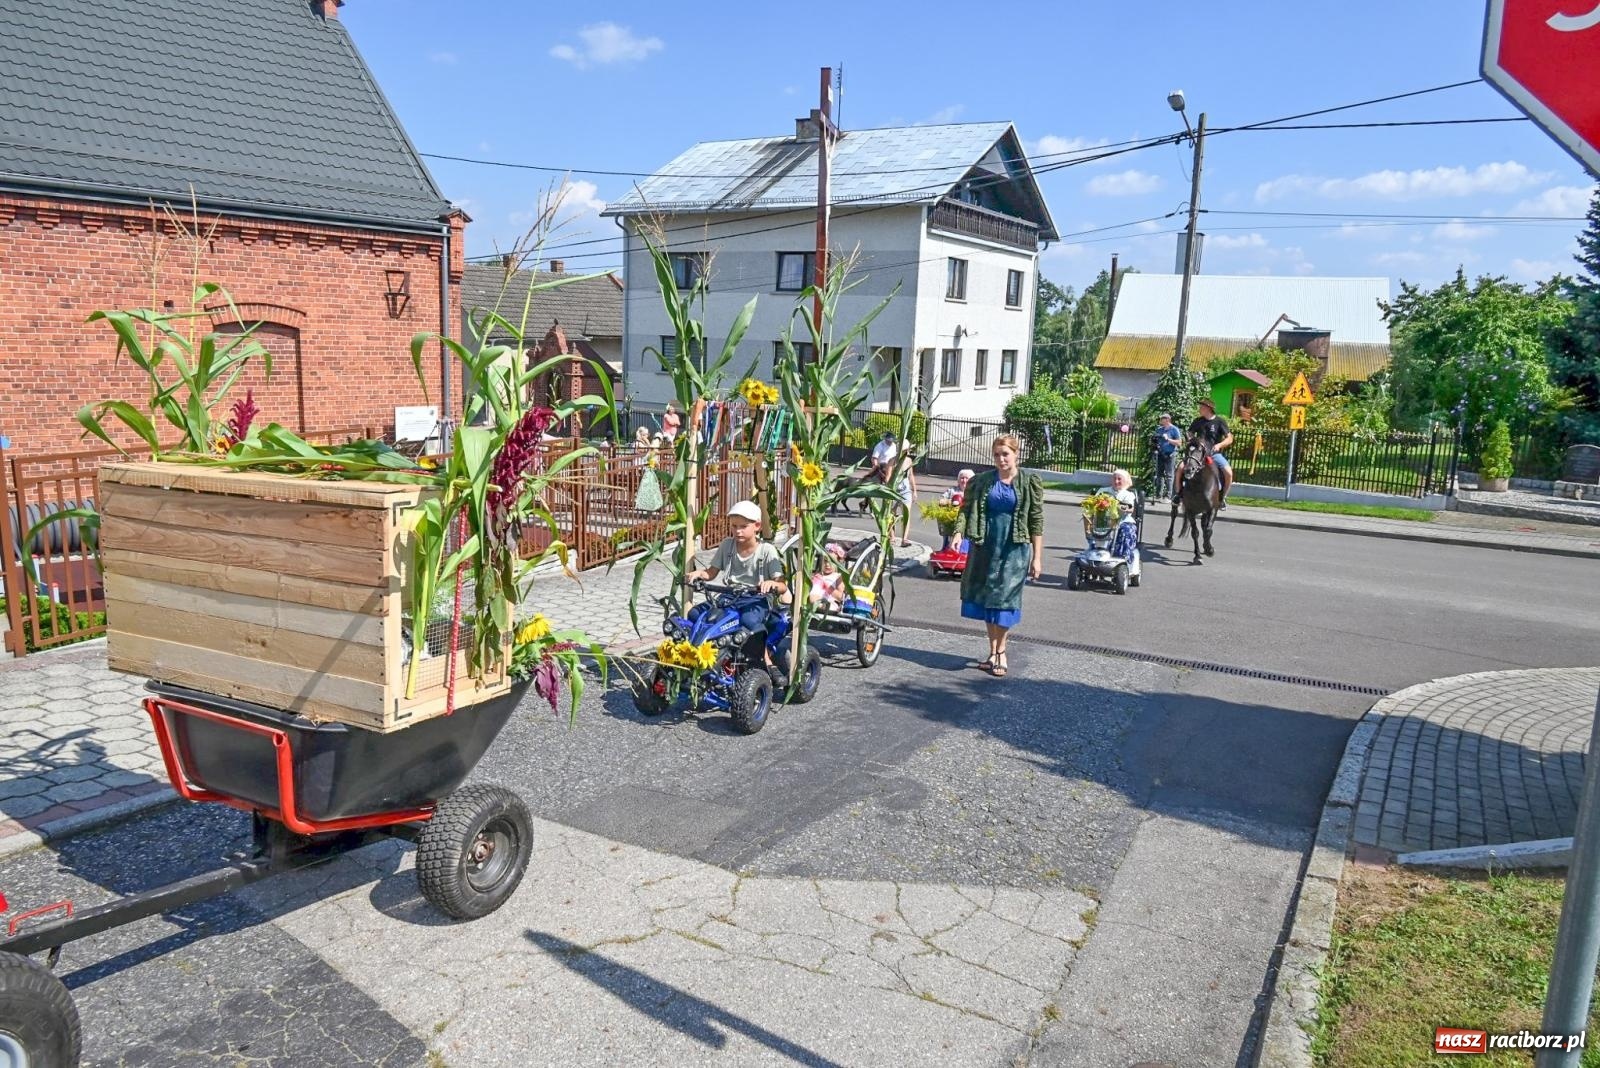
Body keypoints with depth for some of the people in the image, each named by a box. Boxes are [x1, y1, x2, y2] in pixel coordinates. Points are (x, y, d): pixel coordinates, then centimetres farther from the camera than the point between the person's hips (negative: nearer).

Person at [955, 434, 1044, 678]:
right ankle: (993, 651, 20)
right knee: (985, 598, 7)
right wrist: (958, 533, -18)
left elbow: (1037, 522, -1)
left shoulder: (1030, 483, -1)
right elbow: (967, 510, 1)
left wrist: (1037, 557, -5)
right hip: (985, 547, 3)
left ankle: (1001, 652, 10)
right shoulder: (981, 482, 6)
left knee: (1003, 598, -5)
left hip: (1014, 548, -3)